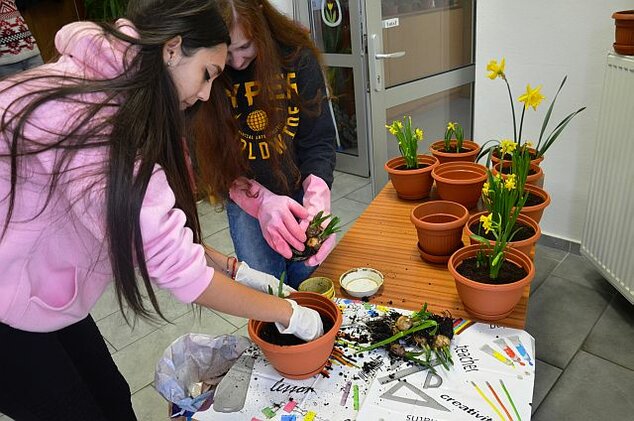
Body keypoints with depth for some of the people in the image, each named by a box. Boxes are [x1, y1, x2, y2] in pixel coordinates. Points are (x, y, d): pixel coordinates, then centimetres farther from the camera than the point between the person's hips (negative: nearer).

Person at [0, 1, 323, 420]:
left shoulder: (109, 91, -2)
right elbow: (173, 263, -32)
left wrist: (233, 269, -5)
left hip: (36, 286, 8)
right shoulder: (87, 120, -32)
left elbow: (151, 224, -2)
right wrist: (288, 314, -21)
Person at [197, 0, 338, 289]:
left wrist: (317, 200, -30)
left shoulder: (297, 56, -16)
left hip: (300, 191, 1)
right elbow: (213, 160, -13)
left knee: (310, 281, 9)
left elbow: (319, 141, -14)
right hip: (245, 199, 0)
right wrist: (261, 200, -30)